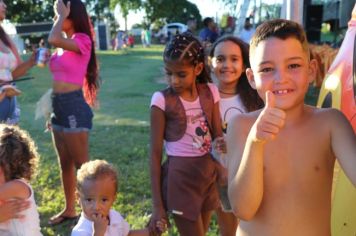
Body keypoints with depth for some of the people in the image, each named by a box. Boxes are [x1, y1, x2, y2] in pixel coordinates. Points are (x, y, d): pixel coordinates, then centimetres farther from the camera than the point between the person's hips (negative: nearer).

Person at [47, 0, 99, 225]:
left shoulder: (82, 40, -11)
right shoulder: (64, 44, 13)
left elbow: (52, 39, -30)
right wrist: (52, 110, 18)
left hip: (74, 106, -9)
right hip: (59, 106, 9)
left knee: (81, 163, 0)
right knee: (65, 163, 17)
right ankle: (70, 209, 30)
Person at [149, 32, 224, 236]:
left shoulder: (210, 92, -1)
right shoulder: (162, 100, -12)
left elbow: (218, 136, 5)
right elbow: (156, 153, -10)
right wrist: (158, 205, -9)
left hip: (209, 174, 5)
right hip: (180, 177, -4)